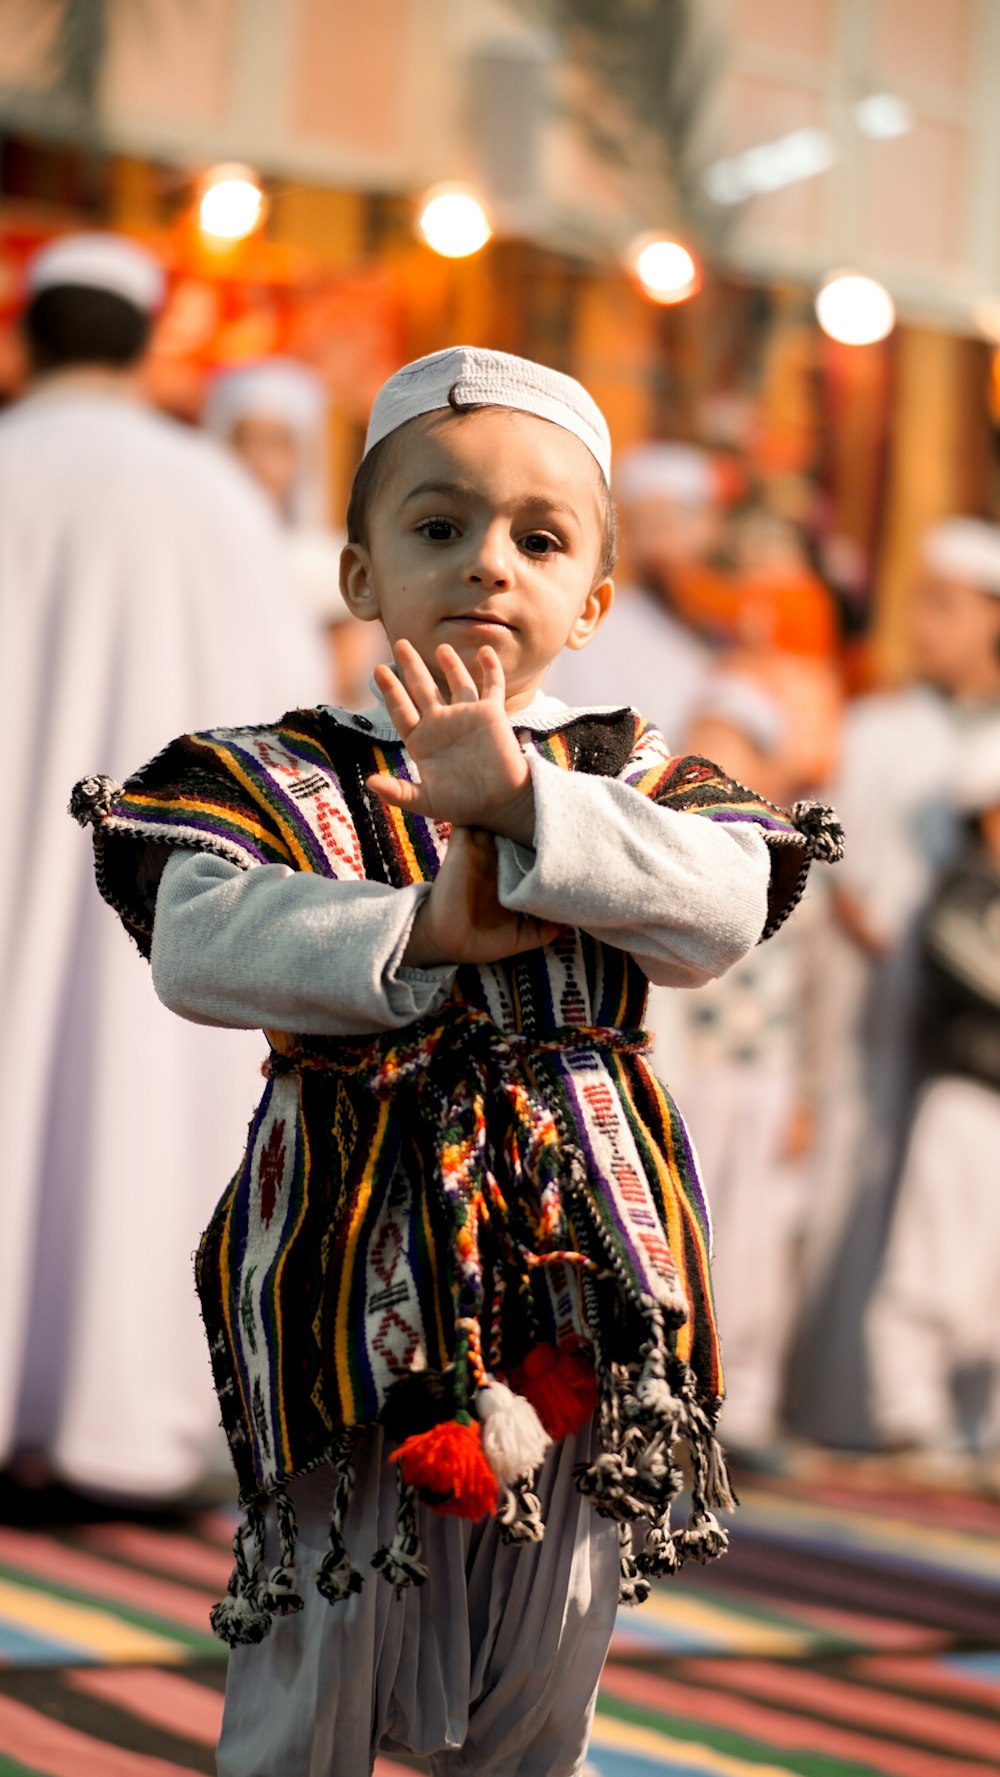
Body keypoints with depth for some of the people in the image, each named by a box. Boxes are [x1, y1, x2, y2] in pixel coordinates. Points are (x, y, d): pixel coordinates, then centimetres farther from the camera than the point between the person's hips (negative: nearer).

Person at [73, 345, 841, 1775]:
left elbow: (722, 910, -13)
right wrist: (422, 930, -23)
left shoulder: (623, 776, 7)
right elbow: (197, 946, -16)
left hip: (583, 1280, 3)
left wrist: (521, 797, -23)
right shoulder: (281, 777, 1)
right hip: (359, 1267, -2)